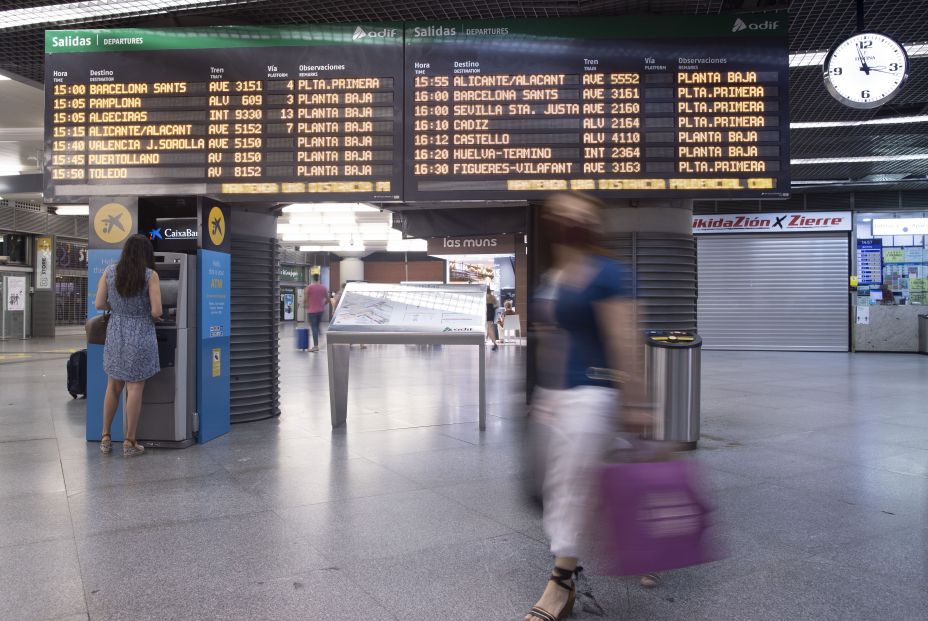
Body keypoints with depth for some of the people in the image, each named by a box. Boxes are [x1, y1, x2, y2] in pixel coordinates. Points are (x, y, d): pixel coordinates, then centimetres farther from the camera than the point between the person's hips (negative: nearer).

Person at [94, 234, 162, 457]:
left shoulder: (109, 272, 1)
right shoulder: (150, 275, -11)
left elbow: (99, 304, 2)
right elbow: (156, 311, -15)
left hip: (115, 334, 4)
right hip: (140, 336, -4)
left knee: (113, 386, 17)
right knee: (135, 388, 3)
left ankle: (106, 438, 24)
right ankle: (129, 443, 10)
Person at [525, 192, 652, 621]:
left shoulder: (606, 275, -13)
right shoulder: (549, 278, 12)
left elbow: (627, 342, -16)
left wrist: (635, 403, -17)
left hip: (589, 396, -9)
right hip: (552, 396, 9)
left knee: (573, 487, -1)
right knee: (556, 487, 16)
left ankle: (562, 580, 13)